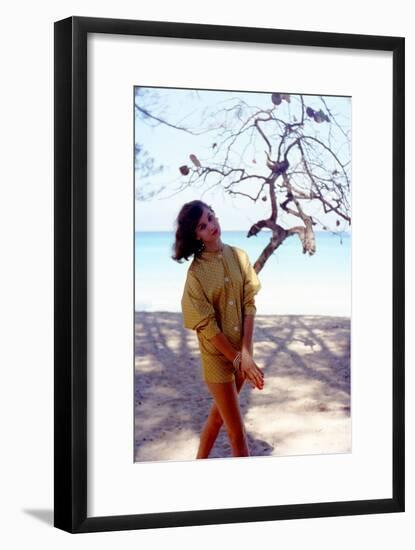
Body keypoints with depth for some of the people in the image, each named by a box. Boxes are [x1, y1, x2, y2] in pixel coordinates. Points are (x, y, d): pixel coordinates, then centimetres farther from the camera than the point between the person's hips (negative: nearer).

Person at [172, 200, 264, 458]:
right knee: (238, 435, 1)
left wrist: (246, 352, -14)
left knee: (219, 415, 19)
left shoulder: (239, 256, -2)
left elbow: (249, 305, -5)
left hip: (241, 350, 4)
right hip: (217, 355, -4)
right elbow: (207, 326, -14)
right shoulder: (196, 272, -14)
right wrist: (238, 359, -16)